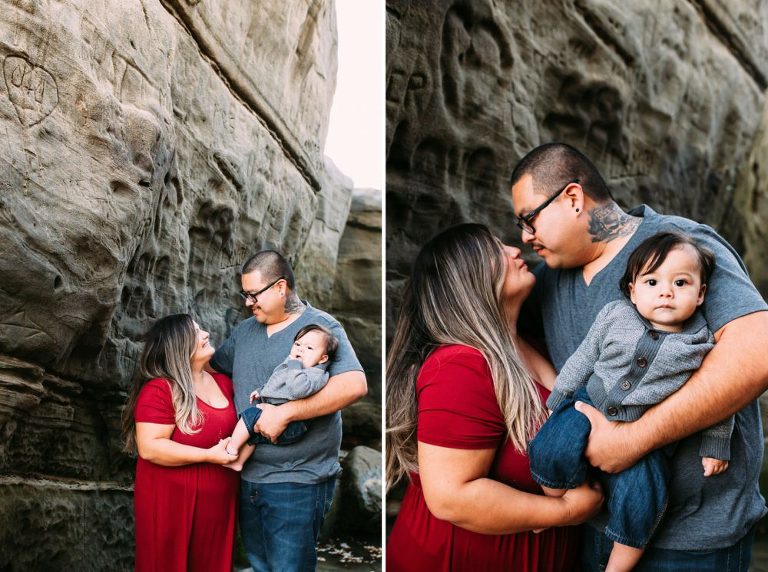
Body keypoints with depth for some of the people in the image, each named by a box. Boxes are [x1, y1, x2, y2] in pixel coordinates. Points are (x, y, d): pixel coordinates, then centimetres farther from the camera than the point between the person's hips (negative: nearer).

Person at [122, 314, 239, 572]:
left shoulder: (222, 381, 7)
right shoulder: (159, 390, -16)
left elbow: (232, 423, 23)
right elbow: (150, 447, -22)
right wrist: (210, 456, -23)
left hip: (218, 500, 6)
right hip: (173, 501, -6)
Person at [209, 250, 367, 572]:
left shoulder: (322, 327, -11)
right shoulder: (244, 331, 10)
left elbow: (354, 385, -25)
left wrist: (285, 412, -28)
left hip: (297, 482, -7)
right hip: (248, 476, 7)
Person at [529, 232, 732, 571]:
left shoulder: (703, 345, -6)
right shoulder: (613, 316, -4)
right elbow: (583, 359, 6)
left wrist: (716, 445, 6)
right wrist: (557, 400, 10)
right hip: (590, 404, 1)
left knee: (639, 494, -18)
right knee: (555, 447, -24)